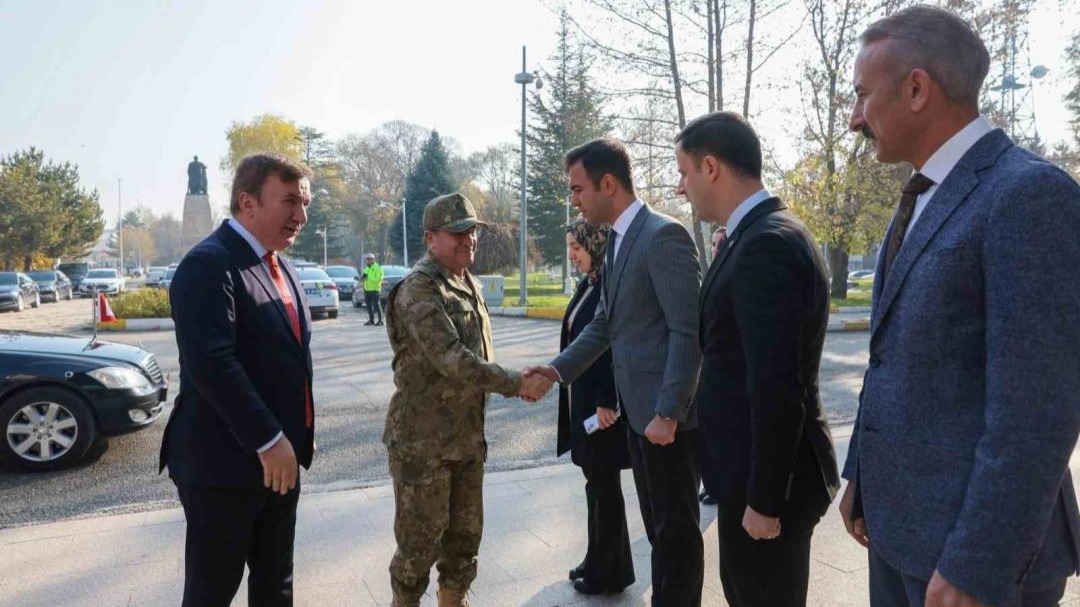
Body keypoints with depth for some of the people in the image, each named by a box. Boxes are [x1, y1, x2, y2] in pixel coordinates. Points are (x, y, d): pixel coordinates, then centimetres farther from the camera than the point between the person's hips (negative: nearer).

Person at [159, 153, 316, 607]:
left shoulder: (280, 267, 14)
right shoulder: (209, 264, -16)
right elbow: (210, 363, -26)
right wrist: (269, 440, -24)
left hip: (279, 457, 9)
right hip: (223, 461, -9)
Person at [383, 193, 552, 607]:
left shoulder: (469, 284, 11)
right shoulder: (418, 289, -17)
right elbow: (451, 359, -27)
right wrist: (517, 384, -25)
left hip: (468, 435, 8)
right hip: (423, 440, -8)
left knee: (465, 534, 17)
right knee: (420, 540, 4)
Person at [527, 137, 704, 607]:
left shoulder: (663, 235, -17)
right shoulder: (618, 241, 12)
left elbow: (688, 331, -21)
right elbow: (605, 323, 17)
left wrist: (667, 413, -22)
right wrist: (559, 368, 6)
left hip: (668, 416, -9)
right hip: (638, 411, 9)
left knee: (678, 530, 6)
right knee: (658, 527, 20)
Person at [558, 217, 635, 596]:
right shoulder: (587, 285, 11)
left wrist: (606, 401, -21)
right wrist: (572, 395, 14)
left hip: (602, 400, -9)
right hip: (582, 397, 9)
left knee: (603, 484, 4)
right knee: (597, 482, 17)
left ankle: (609, 572, 19)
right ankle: (600, 562, 31)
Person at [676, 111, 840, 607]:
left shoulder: (767, 245, -24)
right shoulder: (764, 234, 8)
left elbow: (777, 389, -26)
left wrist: (764, 499, -20)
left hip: (768, 477, -9)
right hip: (755, 464, 9)